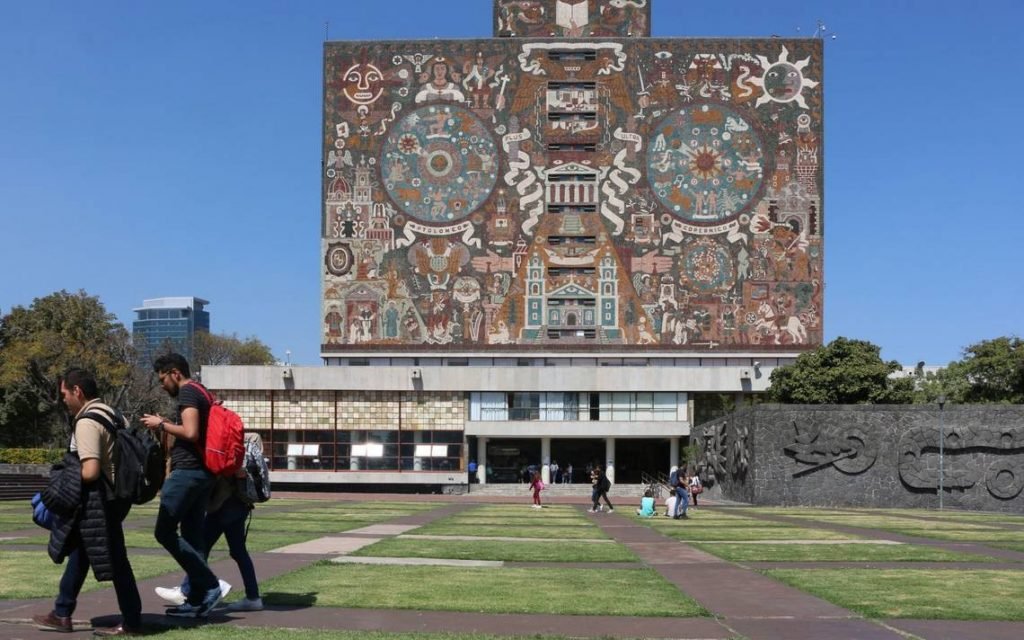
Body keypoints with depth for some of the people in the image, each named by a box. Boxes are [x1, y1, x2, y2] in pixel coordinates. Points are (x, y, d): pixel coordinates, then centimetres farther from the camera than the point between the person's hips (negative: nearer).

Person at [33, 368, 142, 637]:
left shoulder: (87, 423, -18)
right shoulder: (111, 413, 10)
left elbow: (90, 471, -25)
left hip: (100, 500, -10)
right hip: (116, 493, 10)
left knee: (113, 559, -1)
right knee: (79, 551, 19)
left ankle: (131, 622, 9)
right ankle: (62, 614, 28)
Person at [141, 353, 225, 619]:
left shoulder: (187, 392, -9)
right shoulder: (201, 393, 21)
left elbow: (191, 433, -22)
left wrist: (162, 424, -9)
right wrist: (166, 430, 21)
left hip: (187, 471, -10)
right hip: (202, 473, 10)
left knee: (164, 532, -8)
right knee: (192, 536, 8)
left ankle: (210, 585, -12)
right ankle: (197, 599, 7)